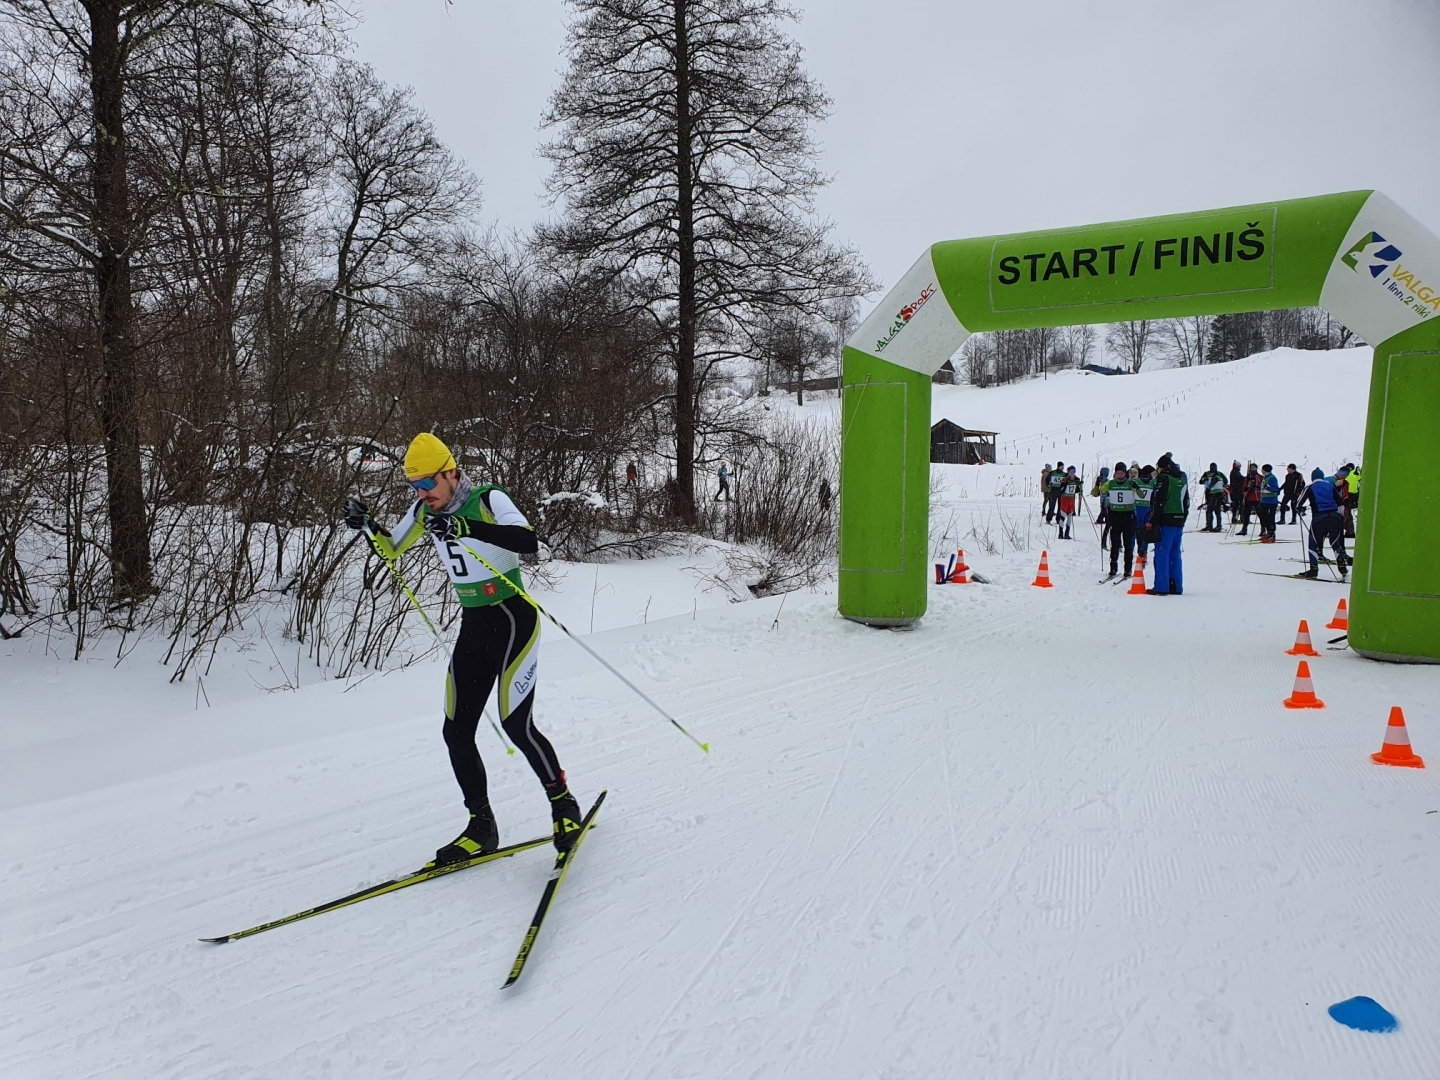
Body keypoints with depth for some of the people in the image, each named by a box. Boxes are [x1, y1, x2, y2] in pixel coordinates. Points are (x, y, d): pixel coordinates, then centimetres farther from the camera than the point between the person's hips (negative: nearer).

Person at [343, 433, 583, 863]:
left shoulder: (489, 500, -15)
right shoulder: (425, 511, 4)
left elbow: (528, 541, -33)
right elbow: (390, 549, 18)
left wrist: (467, 528, -41)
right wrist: (366, 524, -3)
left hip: (513, 619, -7)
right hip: (472, 626, 7)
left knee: (517, 725, -10)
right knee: (457, 732, 3)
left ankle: (563, 803, 13)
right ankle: (482, 826, 18)